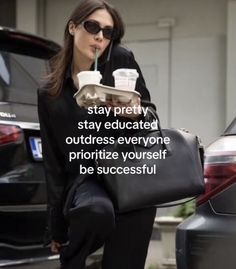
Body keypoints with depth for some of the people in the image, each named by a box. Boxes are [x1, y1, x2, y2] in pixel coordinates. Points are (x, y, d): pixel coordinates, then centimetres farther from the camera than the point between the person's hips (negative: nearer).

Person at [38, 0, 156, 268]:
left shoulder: (121, 60, 3)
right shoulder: (49, 94, 9)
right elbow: (53, 161, 11)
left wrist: (136, 114, -16)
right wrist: (55, 227, 9)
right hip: (85, 179, 0)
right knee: (97, 210, -34)